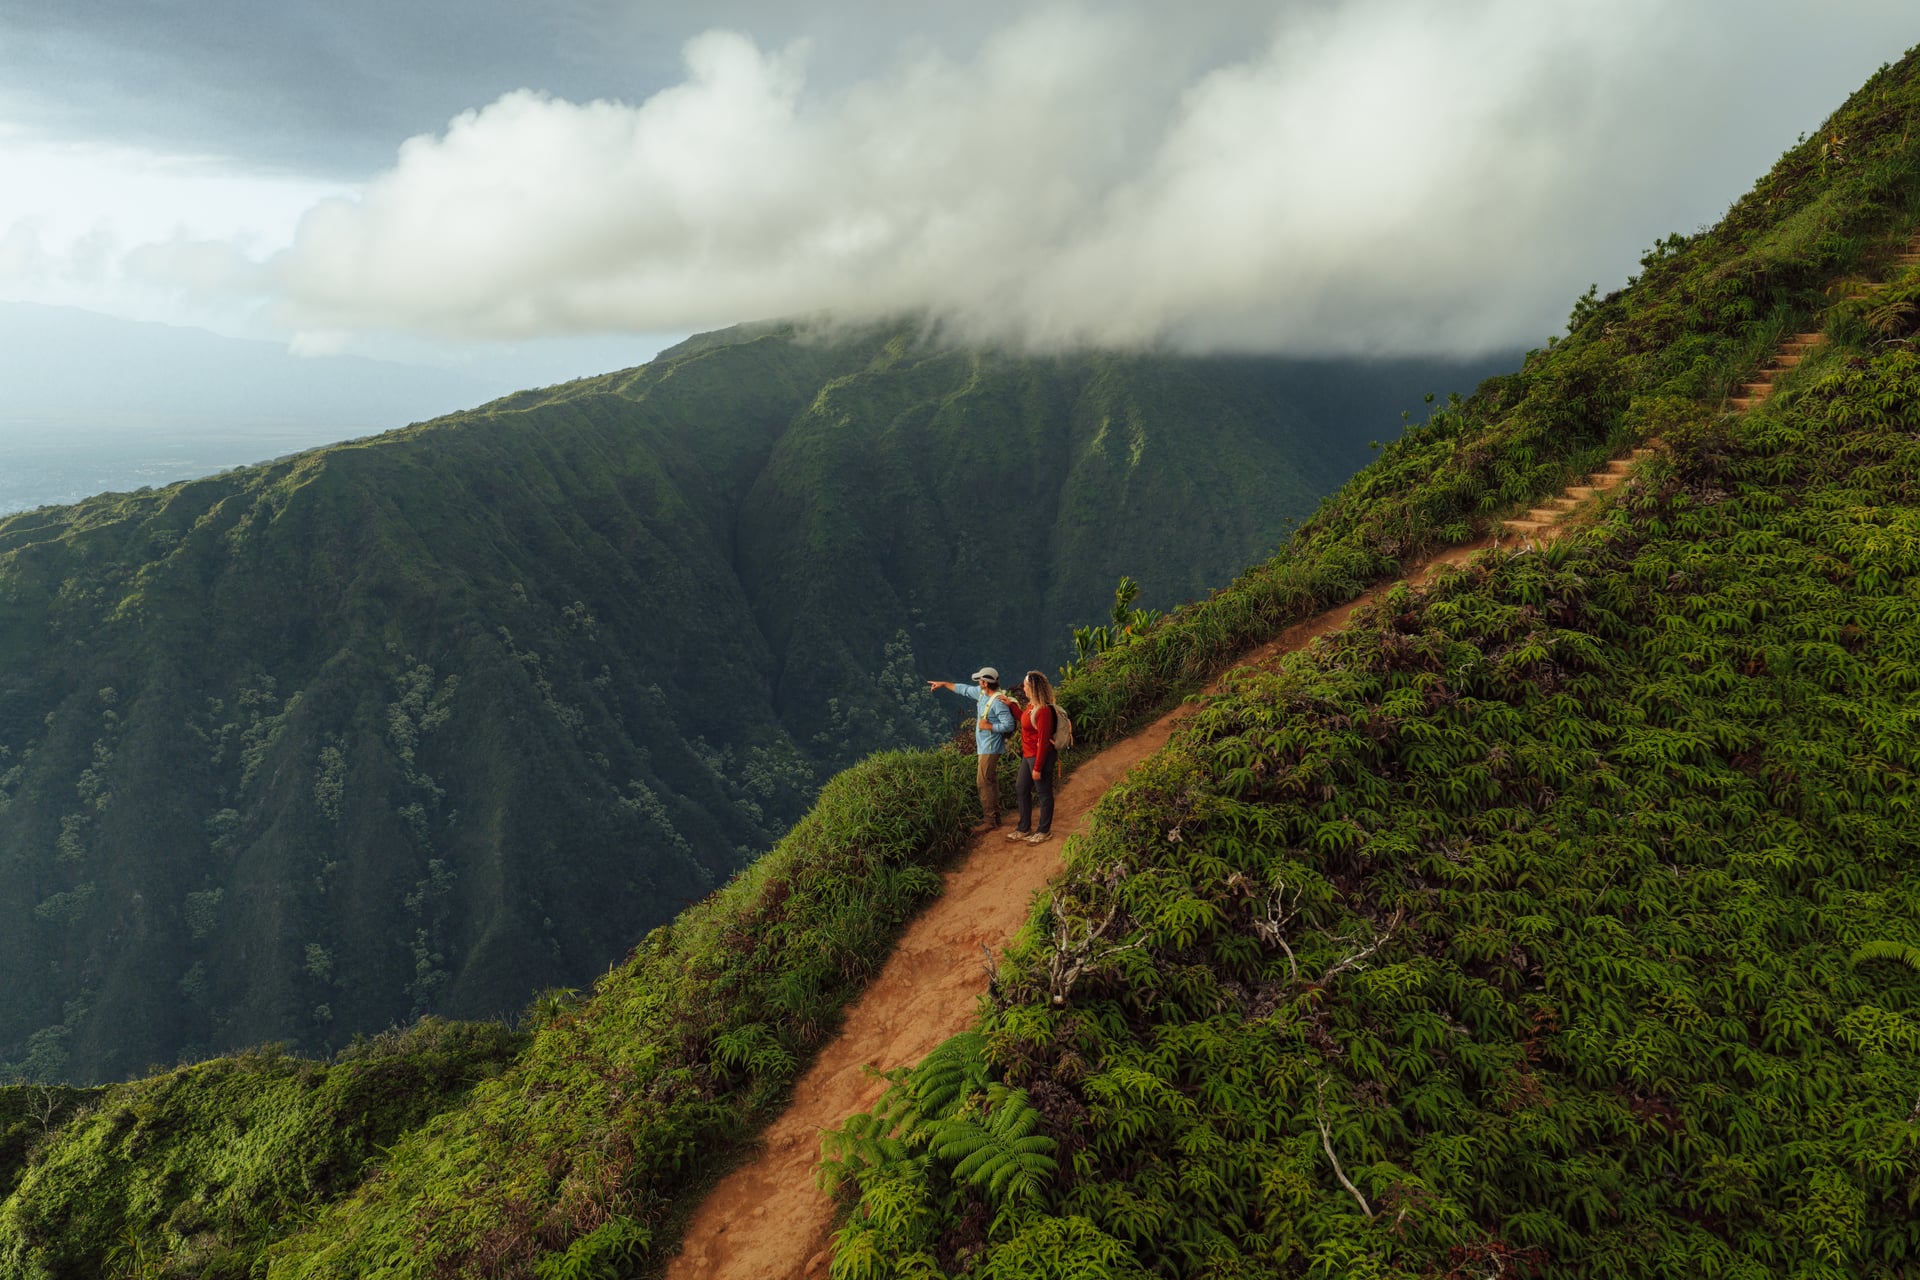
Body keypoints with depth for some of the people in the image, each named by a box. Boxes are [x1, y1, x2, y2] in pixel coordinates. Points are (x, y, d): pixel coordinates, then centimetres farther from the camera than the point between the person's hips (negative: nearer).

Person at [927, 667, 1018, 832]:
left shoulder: (998, 702, -23)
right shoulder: (981, 693, 5)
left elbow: (1009, 725, -27)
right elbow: (964, 689, 21)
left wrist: (988, 726, -21)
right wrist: (943, 684, 26)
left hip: (990, 748, -10)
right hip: (984, 746, 10)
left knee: (984, 782, -8)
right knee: (991, 781, 16)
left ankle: (990, 821, -3)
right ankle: (995, 816, 25)